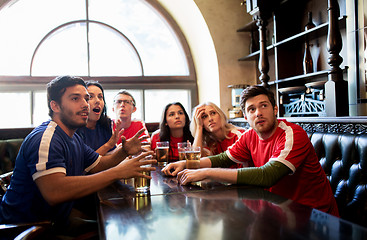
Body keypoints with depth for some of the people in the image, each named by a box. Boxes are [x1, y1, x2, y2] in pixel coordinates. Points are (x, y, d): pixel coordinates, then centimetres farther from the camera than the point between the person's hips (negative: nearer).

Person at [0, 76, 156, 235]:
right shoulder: (45, 139, -22)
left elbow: (98, 165, 18)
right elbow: (54, 192, -35)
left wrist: (124, 152, -4)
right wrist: (117, 172, -34)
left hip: (55, 223, 9)